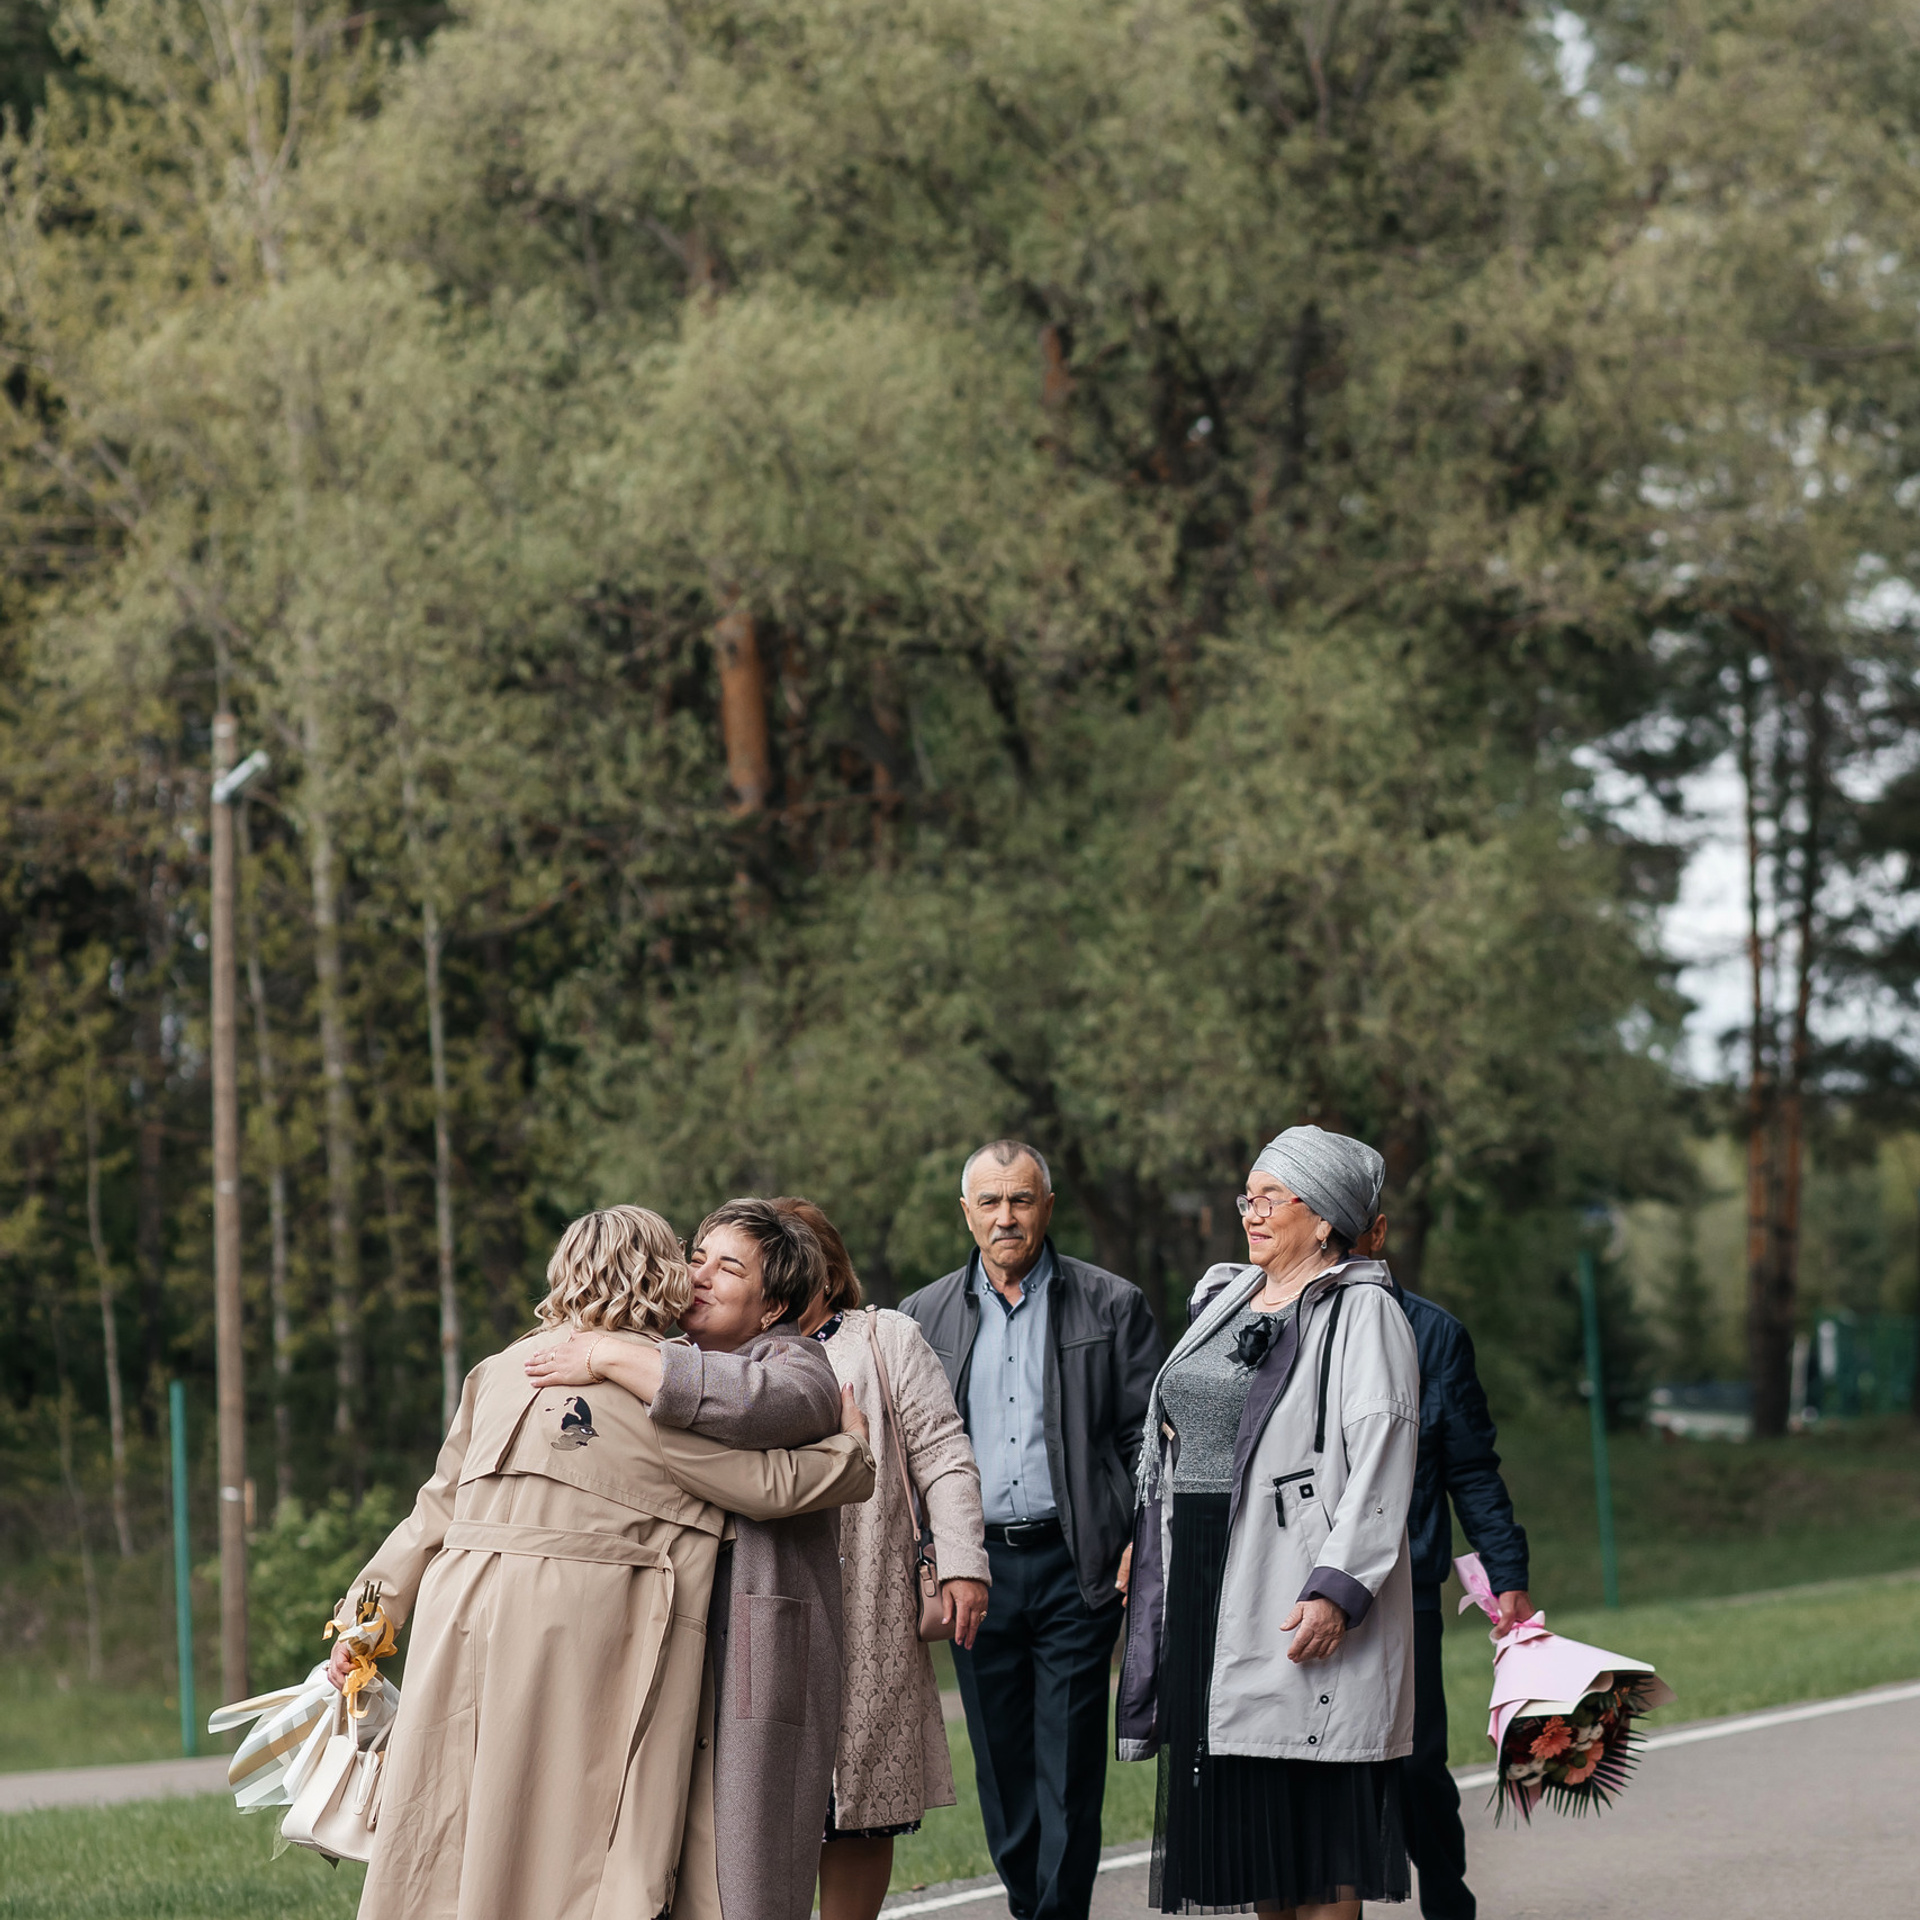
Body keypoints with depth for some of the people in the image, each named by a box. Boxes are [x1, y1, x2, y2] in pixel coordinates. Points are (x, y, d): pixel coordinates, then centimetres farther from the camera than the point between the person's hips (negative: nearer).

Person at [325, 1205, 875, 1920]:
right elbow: (765, 1484, -1)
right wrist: (854, 1447, 16)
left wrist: (372, 1606, 24)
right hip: (576, 1631, -6)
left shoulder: (504, 1370, 15)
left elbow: (441, 1503, 19)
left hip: (465, 1618, 6)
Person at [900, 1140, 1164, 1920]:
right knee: (1001, 1768, 7)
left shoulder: (1111, 1306, 3)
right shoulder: (926, 1315, 10)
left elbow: (1148, 1441, 2)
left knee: (1068, 1768, -5)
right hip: (976, 1567, 3)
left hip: (1075, 1565, -3)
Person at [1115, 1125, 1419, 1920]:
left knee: (1316, 1820, -6)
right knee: (1242, 1803, 10)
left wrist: (1336, 1591, -22)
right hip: (1202, 1582, 8)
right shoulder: (1227, 1302, 17)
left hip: (1294, 1586, -8)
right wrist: (1144, 1547, 15)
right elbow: (1171, 1440, 23)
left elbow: (1380, 1466, -15)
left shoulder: (1362, 1314, -7)